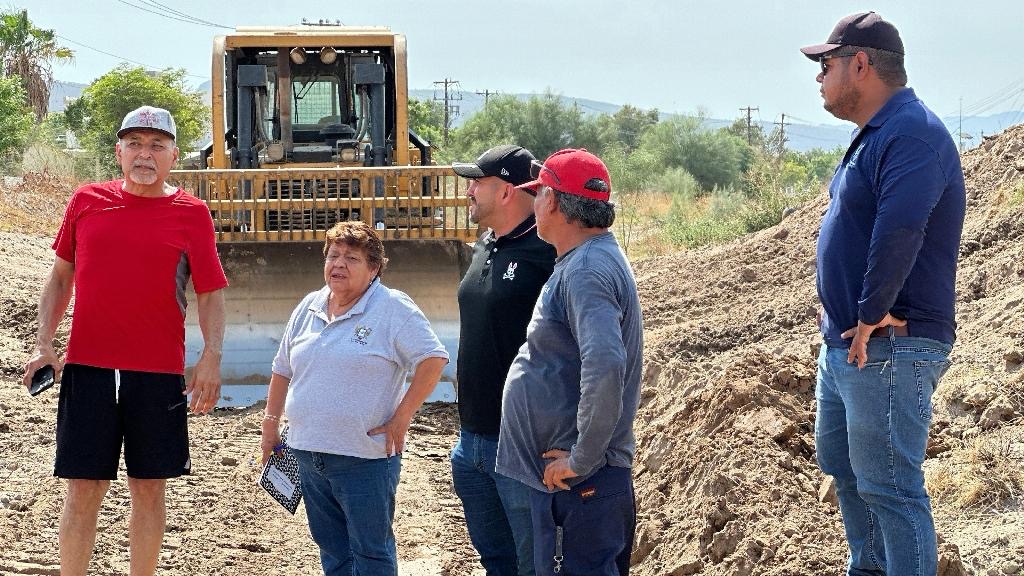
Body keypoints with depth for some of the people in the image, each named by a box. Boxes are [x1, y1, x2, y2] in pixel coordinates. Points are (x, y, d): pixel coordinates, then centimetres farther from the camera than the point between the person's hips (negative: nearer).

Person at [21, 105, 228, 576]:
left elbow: (210, 293, 3)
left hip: (160, 373, 0)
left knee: (149, 489, 7)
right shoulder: (86, 201, 6)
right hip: (87, 366, 1)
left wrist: (212, 357, -9)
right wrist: (43, 342, 5)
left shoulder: (192, 214, 2)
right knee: (83, 490, 1)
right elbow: (61, 276, 14)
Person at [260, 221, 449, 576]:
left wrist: (400, 419, -16)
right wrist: (270, 423, 18)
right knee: (331, 547, 15)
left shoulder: (393, 309, -9)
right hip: (309, 453, 6)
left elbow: (433, 359, -14)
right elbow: (283, 369, 20)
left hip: (365, 457, -6)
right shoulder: (309, 308, 11)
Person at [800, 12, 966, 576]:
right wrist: (838, 308, 13)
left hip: (889, 349, -11)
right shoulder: (873, 136, 14)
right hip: (843, 344, 11)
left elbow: (899, 227, -35)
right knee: (843, 467, 23)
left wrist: (873, 313, -27)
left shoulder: (913, 133, -20)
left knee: (888, 486, -6)